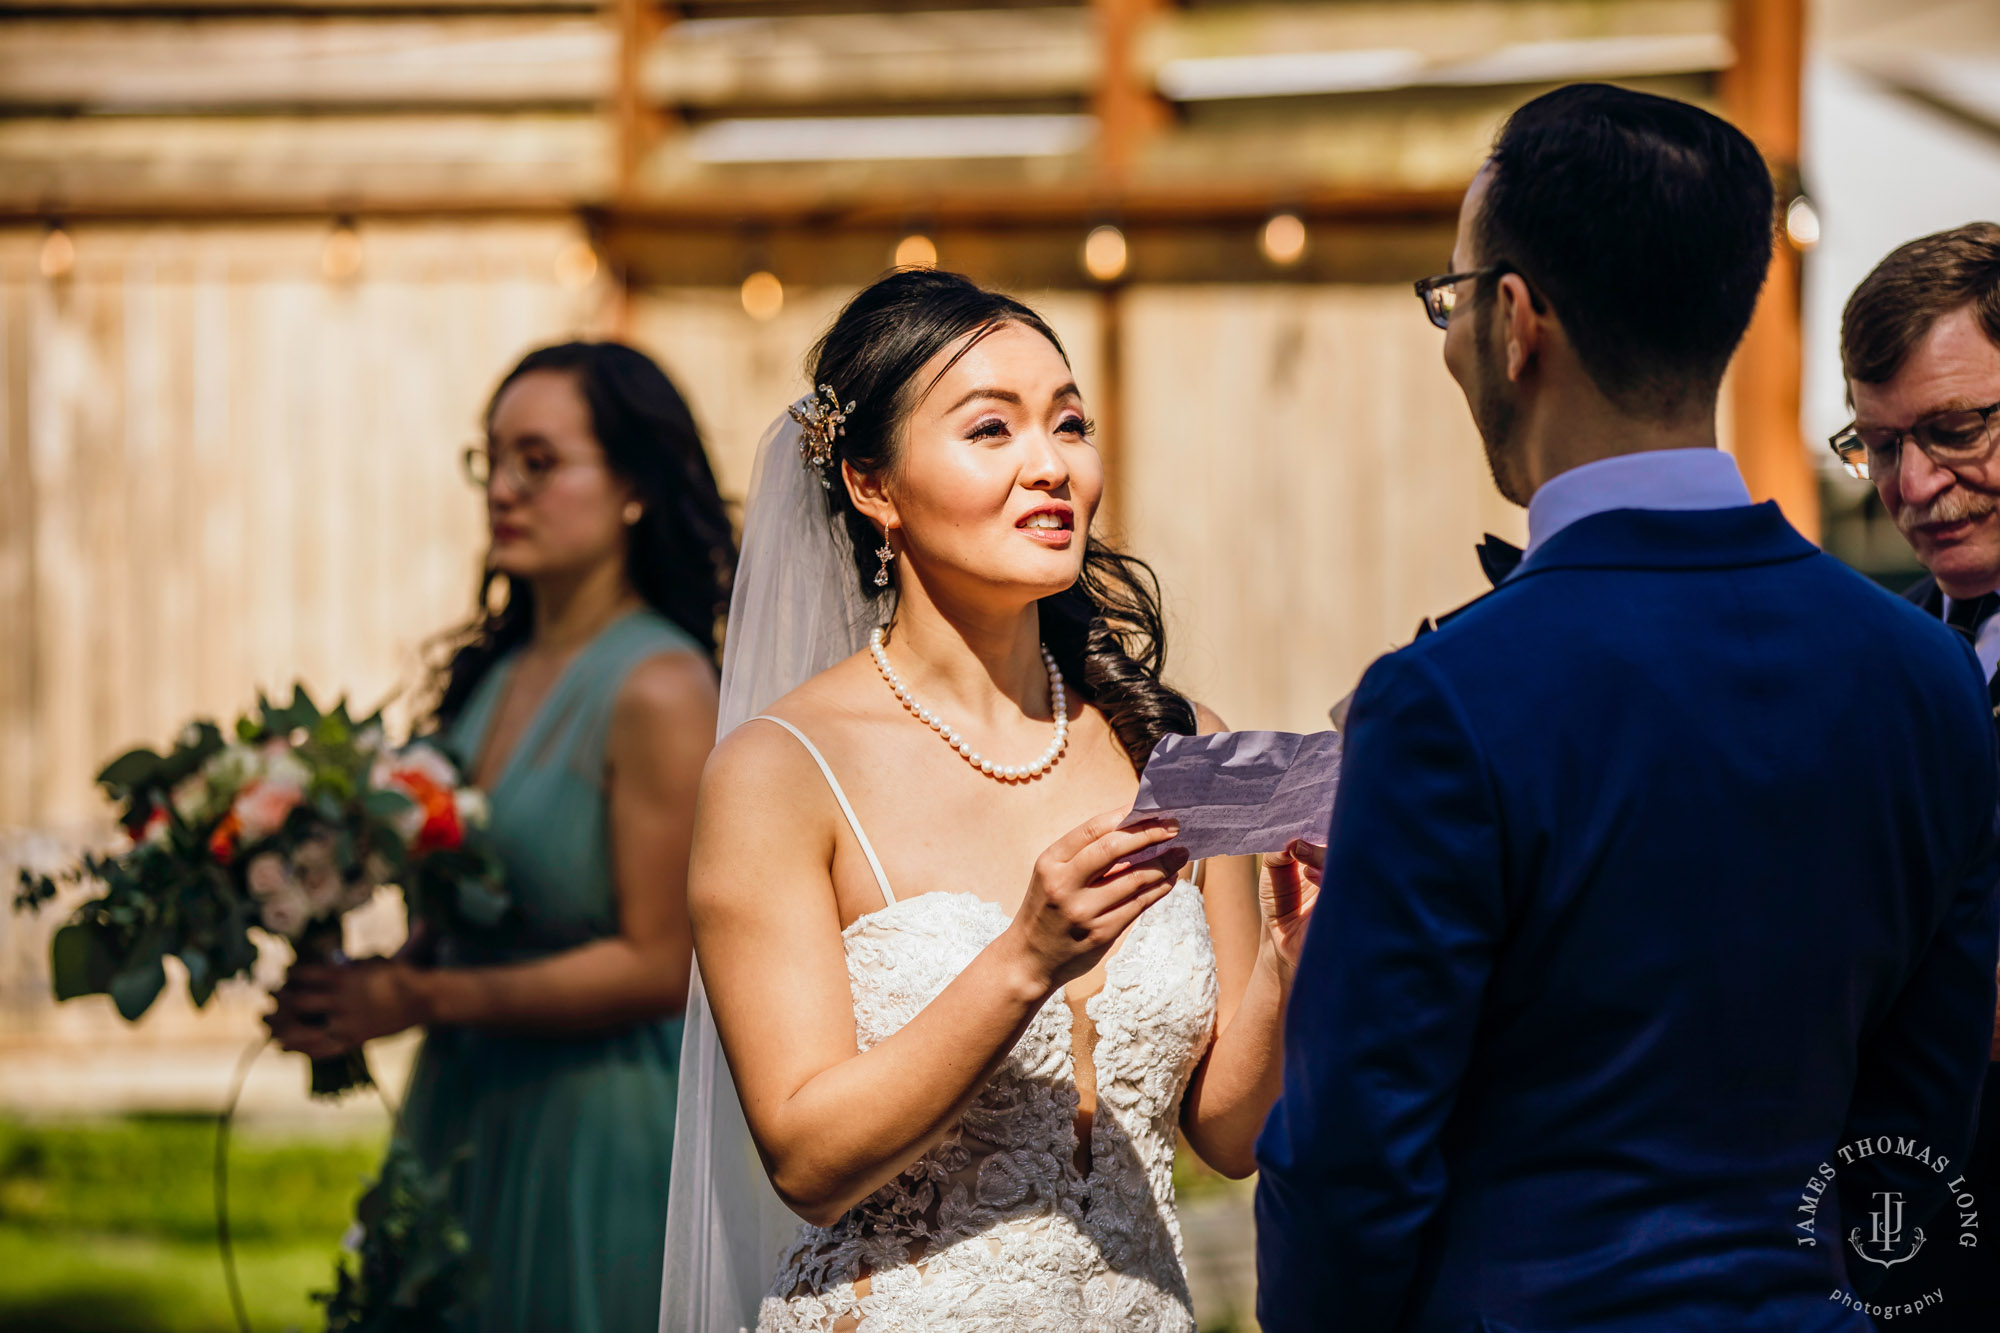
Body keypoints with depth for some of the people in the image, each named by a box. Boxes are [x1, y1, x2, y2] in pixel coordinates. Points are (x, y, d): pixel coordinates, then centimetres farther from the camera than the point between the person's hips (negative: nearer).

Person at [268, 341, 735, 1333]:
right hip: (465, 1111, 7)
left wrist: (420, 1000, -18)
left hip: (599, 1132, -7)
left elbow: (658, 965, -17)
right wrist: (361, 987, -4)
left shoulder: (659, 691, -14)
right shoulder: (493, 674, 8)